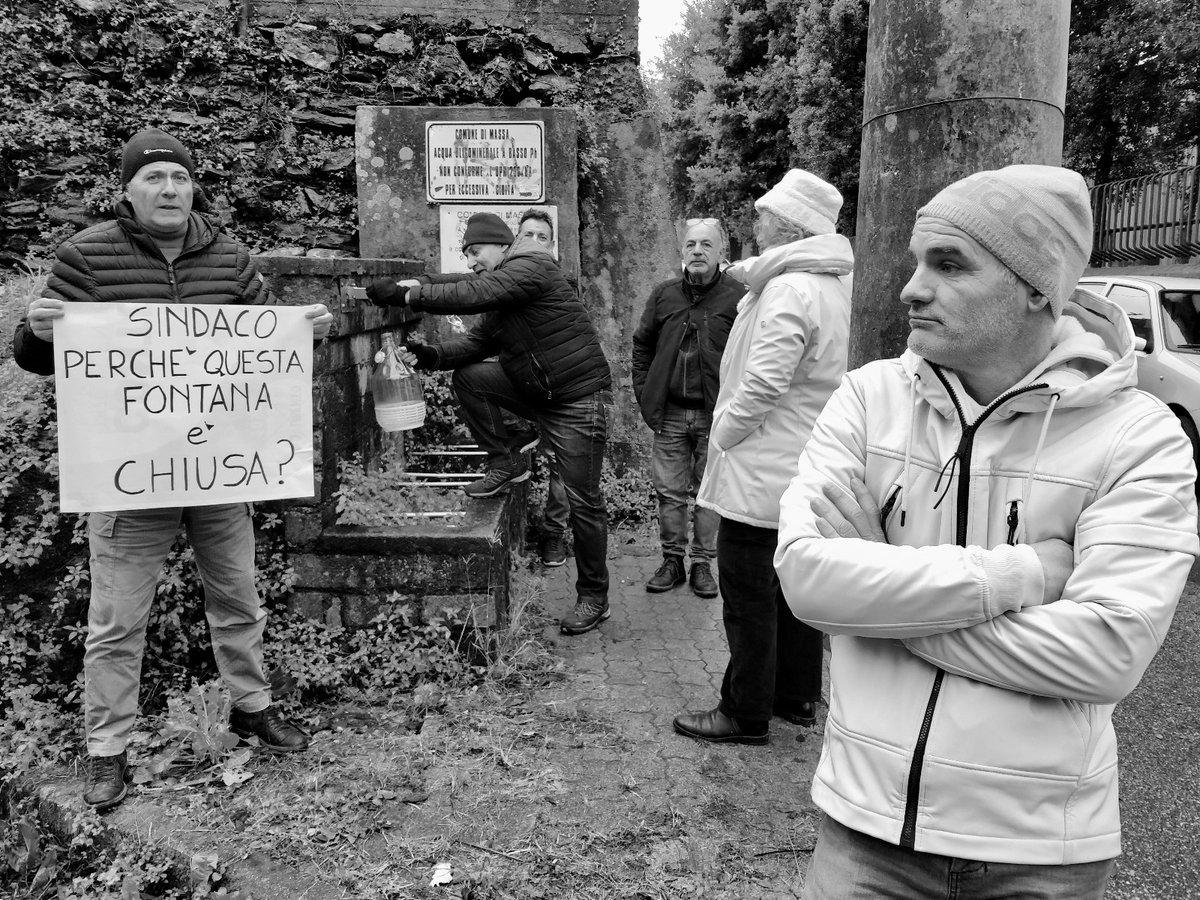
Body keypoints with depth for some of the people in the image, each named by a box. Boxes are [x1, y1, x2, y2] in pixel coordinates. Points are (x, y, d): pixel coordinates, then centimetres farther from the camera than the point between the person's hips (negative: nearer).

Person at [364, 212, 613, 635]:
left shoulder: (531, 267, -17)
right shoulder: (500, 289, 12)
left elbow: (471, 295, -28)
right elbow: (476, 341, 5)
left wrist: (405, 294, -26)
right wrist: (431, 355, -12)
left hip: (579, 399, -8)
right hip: (533, 391, 8)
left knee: (583, 500, -3)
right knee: (468, 377, -8)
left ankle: (593, 598, 11)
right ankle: (507, 460, 6)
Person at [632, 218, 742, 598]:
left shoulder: (738, 298, -4)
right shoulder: (663, 296, 7)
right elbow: (641, 346, 15)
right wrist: (645, 395, 7)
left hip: (715, 414, -3)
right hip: (670, 414, 3)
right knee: (670, 492, 8)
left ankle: (703, 564, 19)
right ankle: (672, 561, 22)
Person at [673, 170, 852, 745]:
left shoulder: (788, 291, -21)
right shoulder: (834, 284, 10)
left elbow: (763, 384, -27)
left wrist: (723, 433, -12)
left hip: (760, 476, -10)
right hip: (808, 470, 10)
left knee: (749, 599, 2)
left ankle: (745, 714, 13)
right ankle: (798, 697, 31)